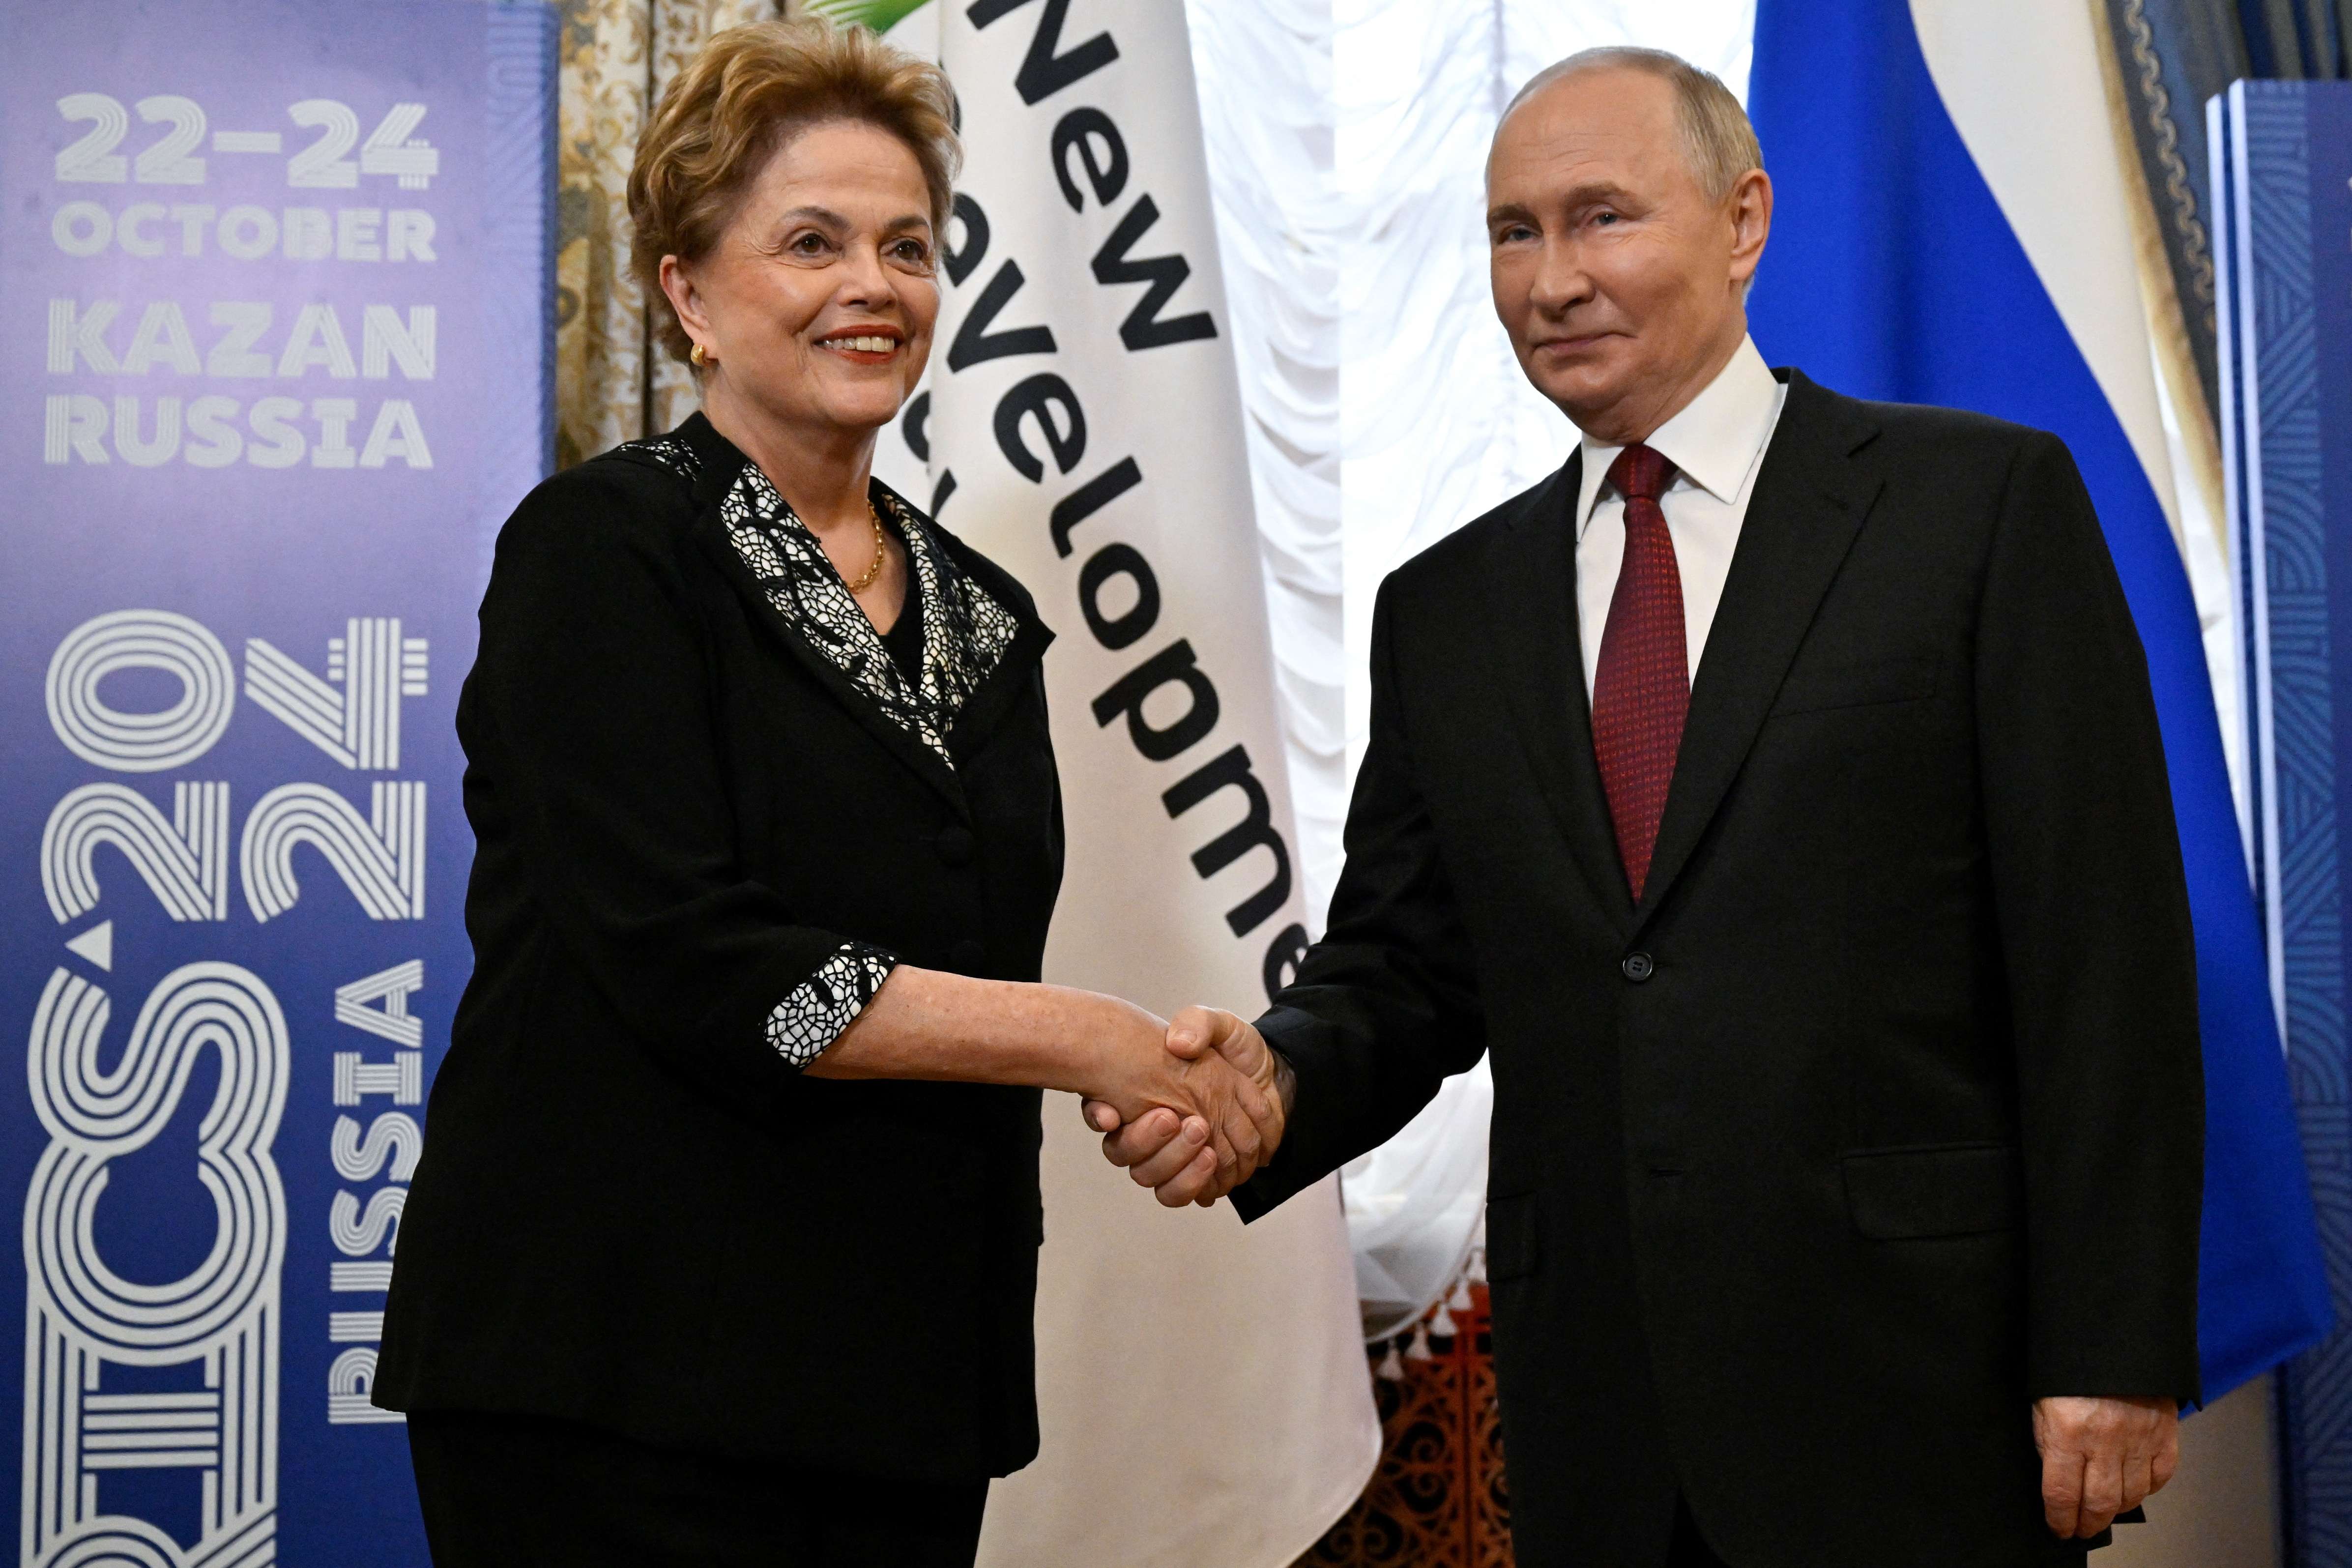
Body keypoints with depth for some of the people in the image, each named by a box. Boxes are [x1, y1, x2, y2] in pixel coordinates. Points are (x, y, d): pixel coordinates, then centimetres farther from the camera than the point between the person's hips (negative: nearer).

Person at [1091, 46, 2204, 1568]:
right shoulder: (1447, 606, 12)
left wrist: (2114, 1353, -11)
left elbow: (2105, 949, -6)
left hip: (1916, 1389, -4)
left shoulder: (1985, 502, -1)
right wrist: (1280, 1076, -11)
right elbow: (1405, 968, 12)